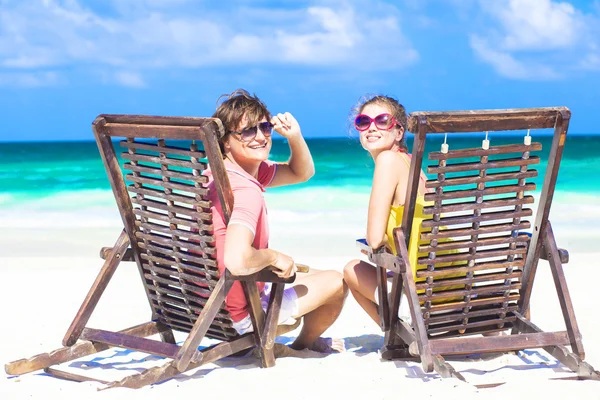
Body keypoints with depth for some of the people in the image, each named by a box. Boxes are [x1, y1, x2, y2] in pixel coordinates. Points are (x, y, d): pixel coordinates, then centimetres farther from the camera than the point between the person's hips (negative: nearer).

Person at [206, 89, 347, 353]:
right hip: (240, 313, -9)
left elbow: (302, 173, 13)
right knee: (336, 283, 14)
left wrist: (295, 137, -6)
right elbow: (237, 260, -44)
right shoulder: (246, 190, -28)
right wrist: (274, 256, -23)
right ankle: (304, 342, 39)